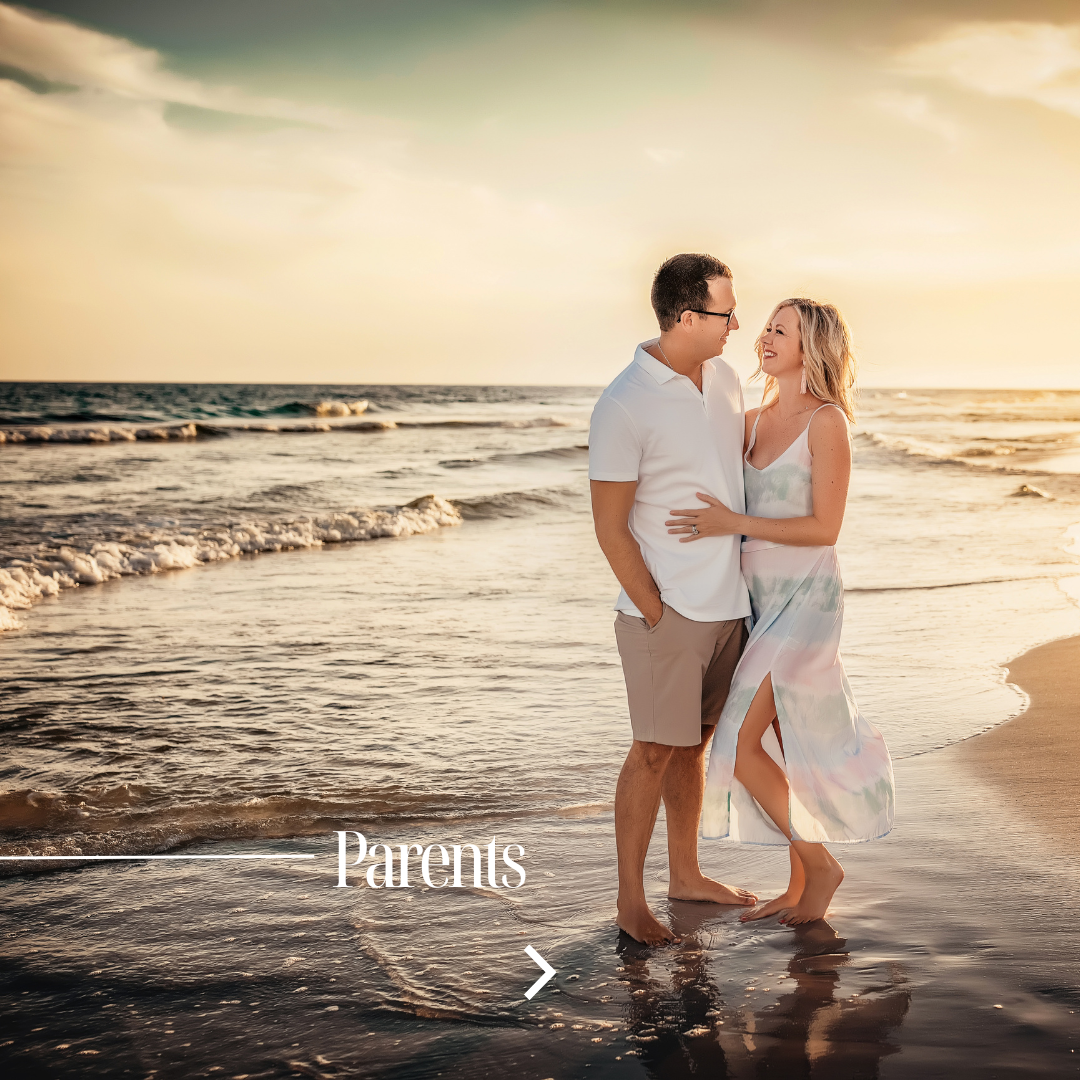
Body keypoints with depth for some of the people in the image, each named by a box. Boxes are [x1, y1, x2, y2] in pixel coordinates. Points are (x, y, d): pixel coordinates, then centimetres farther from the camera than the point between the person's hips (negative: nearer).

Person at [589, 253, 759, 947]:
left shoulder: (724, 379, 7)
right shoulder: (625, 406, -16)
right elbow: (610, 525, -14)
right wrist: (657, 614, -12)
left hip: (728, 602, 7)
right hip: (667, 609, -7)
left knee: (695, 741, 17)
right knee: (656, 751, -1)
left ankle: (686, 874, 31)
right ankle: (630, 898, 12)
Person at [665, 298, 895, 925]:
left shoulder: (827, 421, -13)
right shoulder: (756, 420, 10)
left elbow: (825, 528, -18)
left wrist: (735, 524, -22)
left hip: (806, 600, -8)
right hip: (763, 599, 8)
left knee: (741, 743, -11)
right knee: (784, 747, 12)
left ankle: (819, 863, 7)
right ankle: (803, 884, 24)